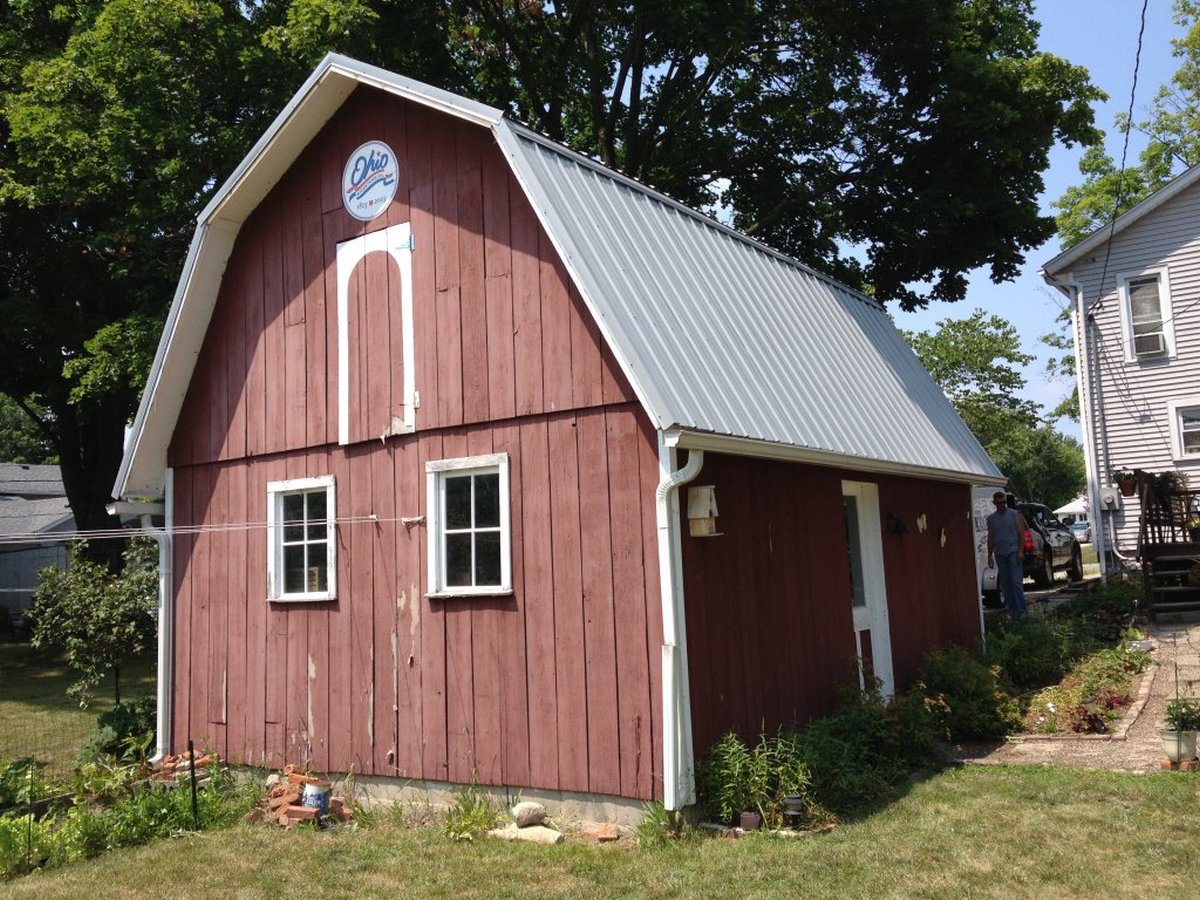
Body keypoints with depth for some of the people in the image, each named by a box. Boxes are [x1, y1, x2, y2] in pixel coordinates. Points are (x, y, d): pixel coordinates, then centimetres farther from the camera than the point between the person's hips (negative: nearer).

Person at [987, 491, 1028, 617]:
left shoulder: (1015, 515, 1)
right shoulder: (991, 518, 12)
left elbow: (1021, 534, -3)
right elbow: (990, 538, 14)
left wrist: (1020, 551, -13)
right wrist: (990, 556, 10)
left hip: (1013, 552, -4)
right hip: (999, 554, 4)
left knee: (1016, 581, -10)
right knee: (1005, 583, 5)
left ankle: (1020, 609, -8)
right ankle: (1011, 610, 10)